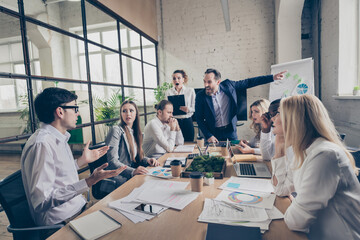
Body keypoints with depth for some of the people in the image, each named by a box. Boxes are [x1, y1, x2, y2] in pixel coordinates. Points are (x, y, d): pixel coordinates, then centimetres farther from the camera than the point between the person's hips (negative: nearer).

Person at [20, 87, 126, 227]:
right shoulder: (42, 144, -23)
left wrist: (83, 160, 17)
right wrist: (90, 181, -33)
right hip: (62, 220, -9)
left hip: (77, 207, 9)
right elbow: (42, 202, -27)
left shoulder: (58, 138, 9)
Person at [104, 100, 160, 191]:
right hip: (117, 177, -7)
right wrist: (132, 171, -32)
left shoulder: (135, 132, 14)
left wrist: (147, 160, -2)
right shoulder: (116, 131, -8)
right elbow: (112, 161, -17)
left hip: (129, 175, 7)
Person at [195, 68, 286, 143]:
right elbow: (199, 119, -7)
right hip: (214, 133, -1)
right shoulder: (200, 96, -13)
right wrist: (208, 136, -15)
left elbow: (249, 82, 0)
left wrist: (272, 77, 0)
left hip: (230, 130, 2)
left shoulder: (228, 85, -8)